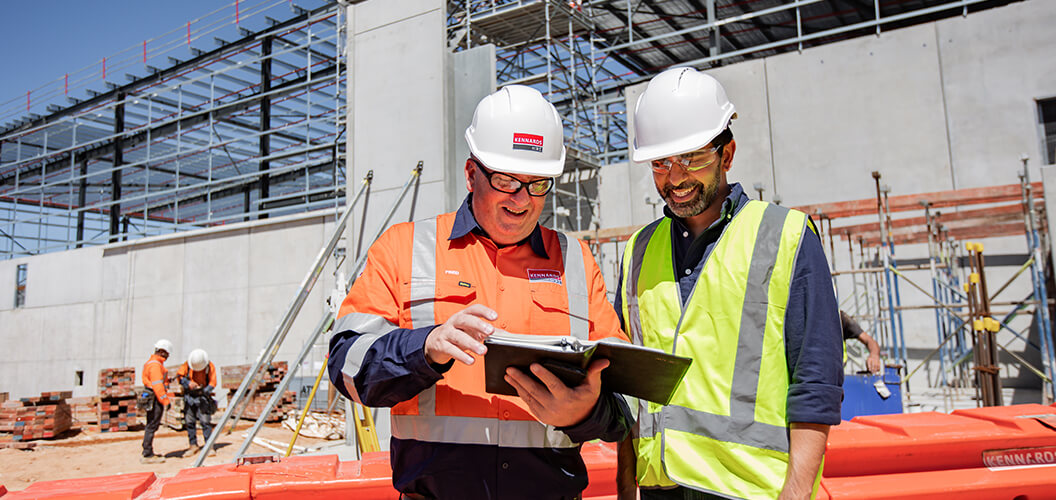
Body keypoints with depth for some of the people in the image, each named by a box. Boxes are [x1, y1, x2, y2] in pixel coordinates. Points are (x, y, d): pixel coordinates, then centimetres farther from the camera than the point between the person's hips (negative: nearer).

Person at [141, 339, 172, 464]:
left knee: (151, 426, 17)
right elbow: (157, 385, -21)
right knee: (152, 427, -7)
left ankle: (148, 453, 25)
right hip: (156, 399, -11)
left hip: (151, 398, 11)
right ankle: (147, 455, -5)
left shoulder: (151, 363, 18)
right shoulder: (155, 365, -16)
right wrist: (165, 401, -20)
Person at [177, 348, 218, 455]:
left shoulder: (210, 366, -8)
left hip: (203, 396, -3)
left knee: (205, 421, -10)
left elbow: (213, 382, -10)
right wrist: (188, 384, -18)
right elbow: (179, 375, -1)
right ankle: (193, 445, 16)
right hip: (189, 395, 3)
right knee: (189, 421, 5)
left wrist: (205, 390, -28)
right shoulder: (187, 364, -3)